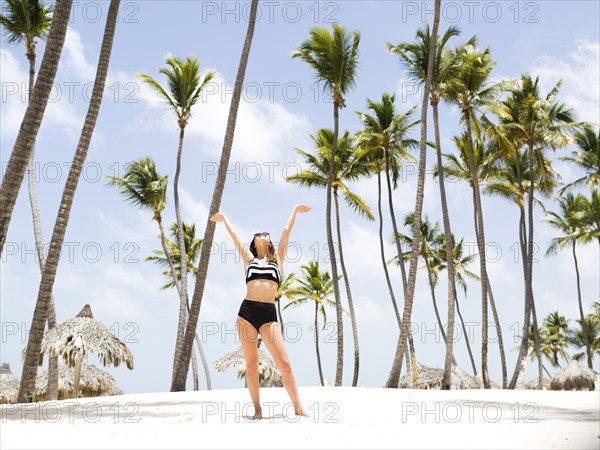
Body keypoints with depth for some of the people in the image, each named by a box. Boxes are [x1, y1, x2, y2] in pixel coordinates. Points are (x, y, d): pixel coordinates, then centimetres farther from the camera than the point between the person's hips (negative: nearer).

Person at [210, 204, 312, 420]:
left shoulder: (277, 258, 18)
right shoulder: (249, 259, 18)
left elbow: (286, 231, 24)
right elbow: (234, 235, 28)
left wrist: (295, 210, 33)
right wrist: (223, 218, 41)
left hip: (268, 313, -1)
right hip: (247, 311, 1)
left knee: (284, 362, -7)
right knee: (251, 363, 0)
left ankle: (298, 407, -2)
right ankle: (257, 408, 6)